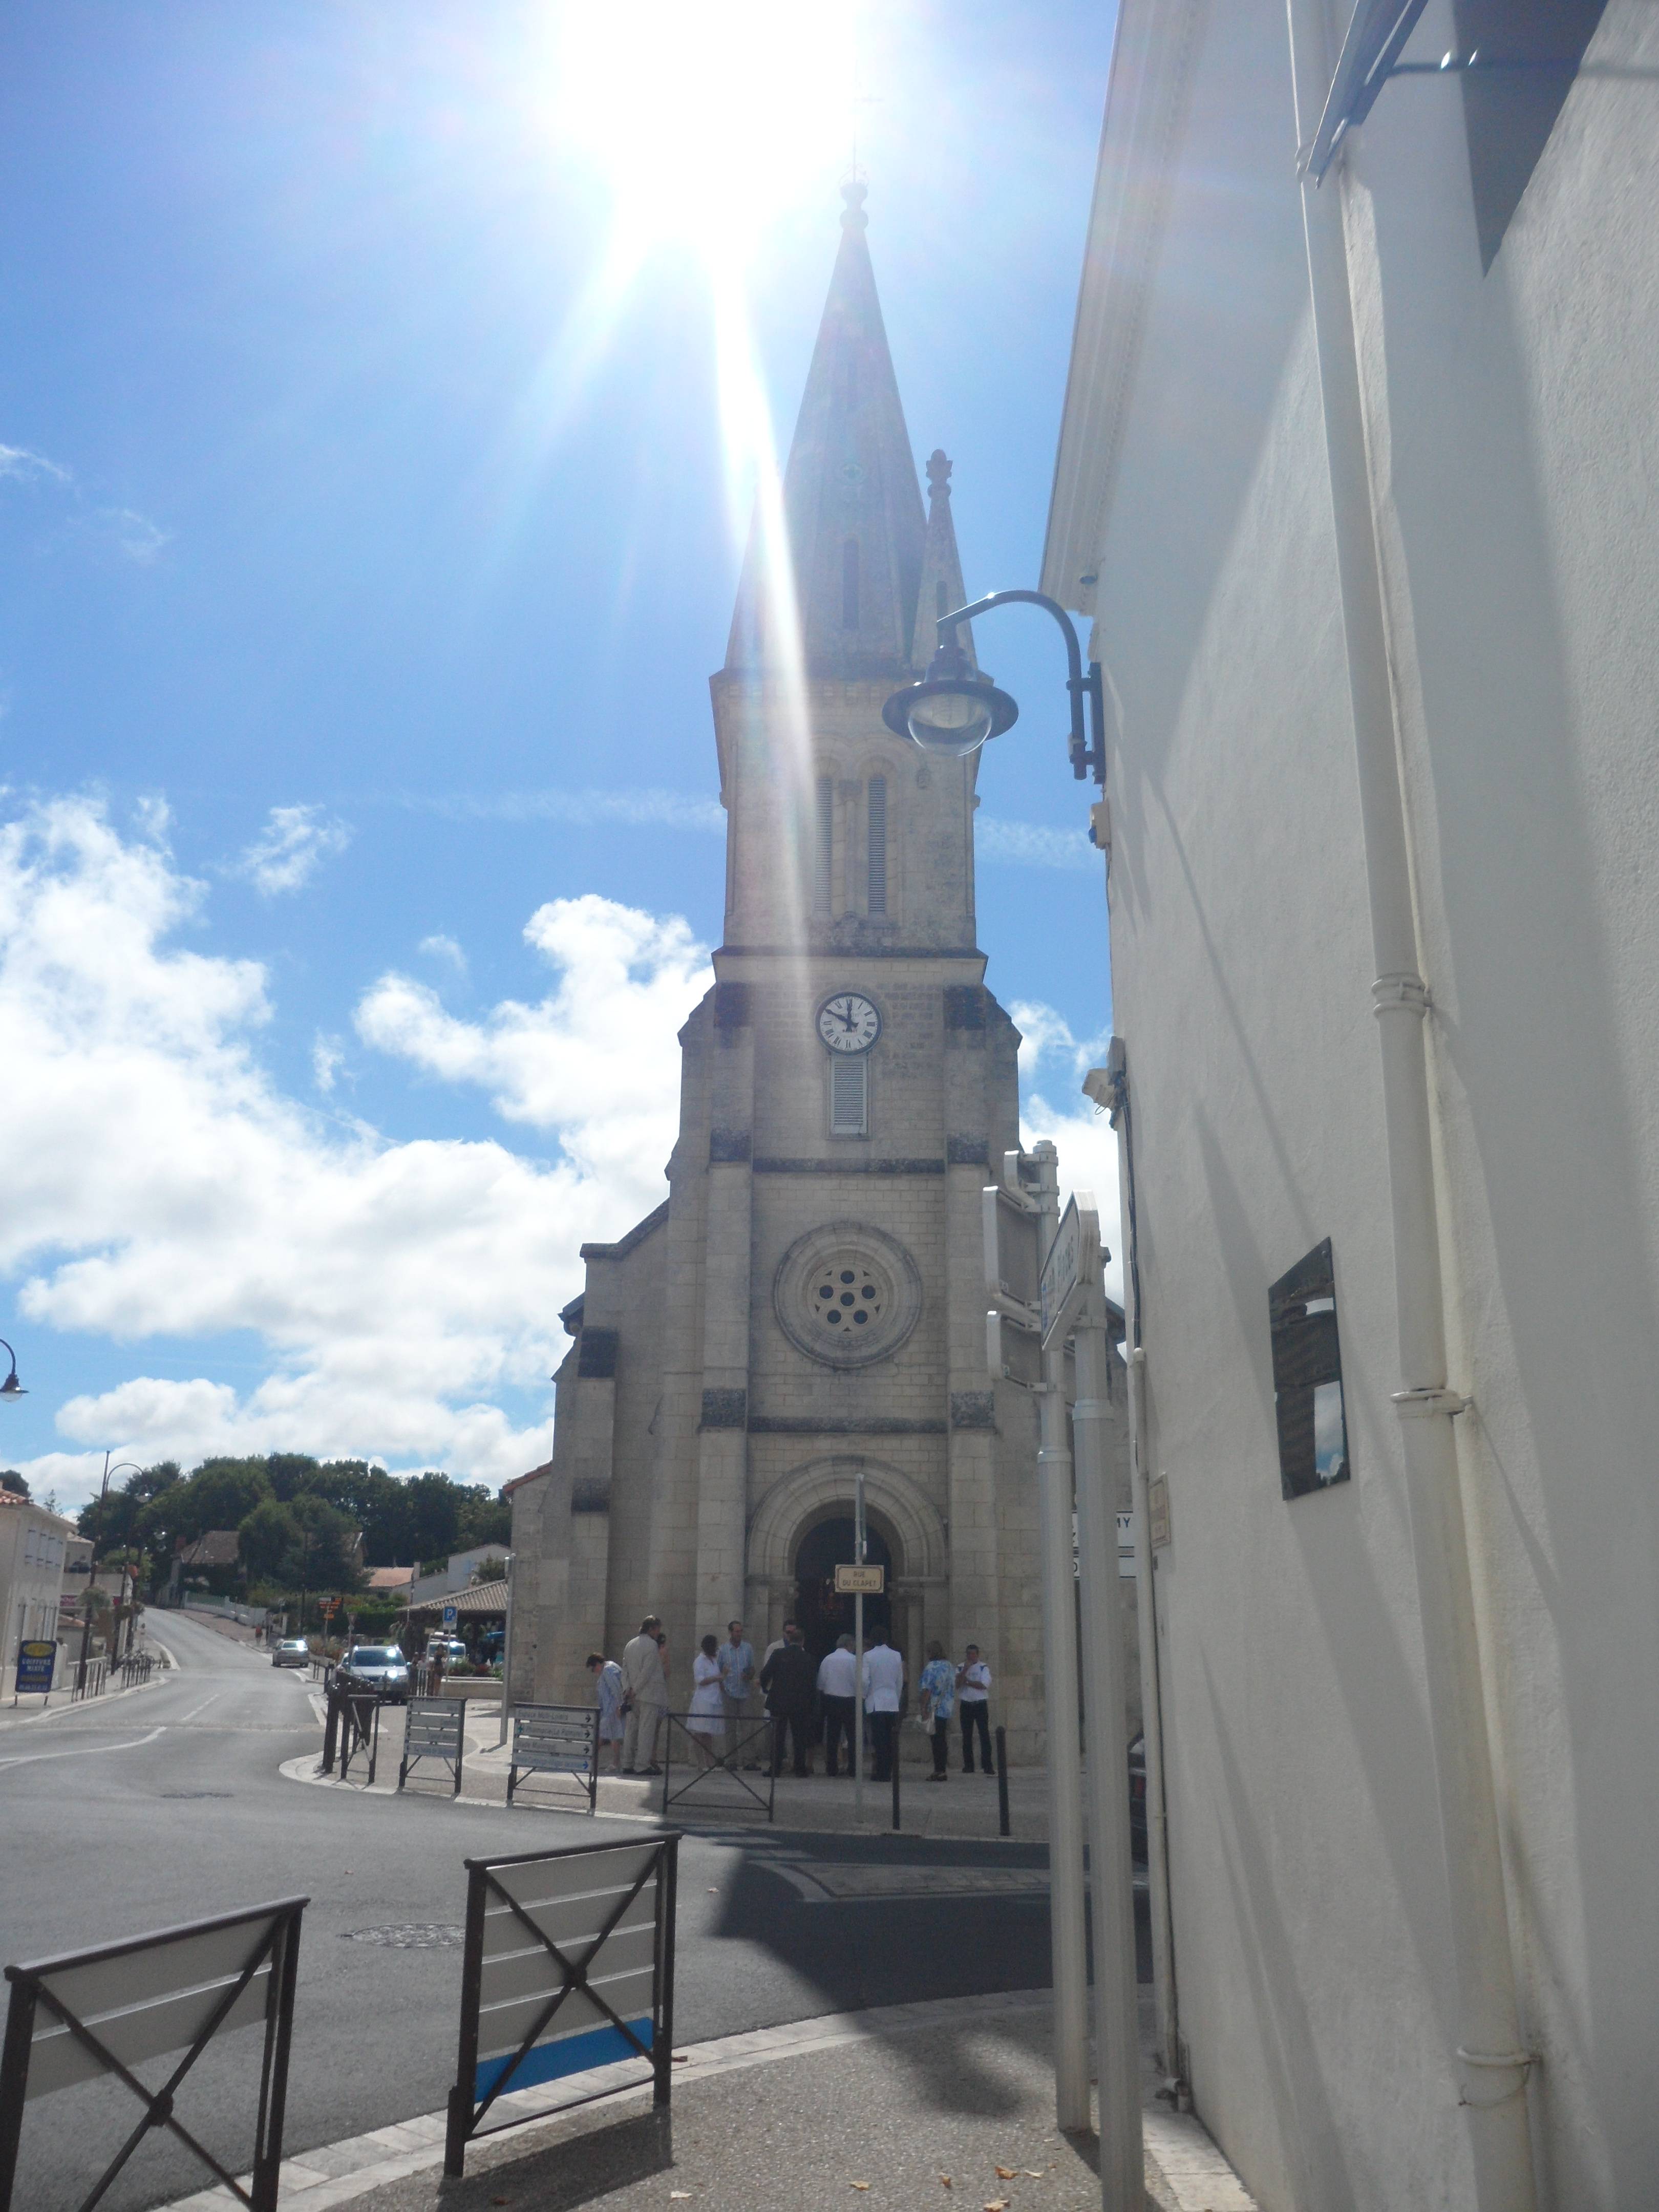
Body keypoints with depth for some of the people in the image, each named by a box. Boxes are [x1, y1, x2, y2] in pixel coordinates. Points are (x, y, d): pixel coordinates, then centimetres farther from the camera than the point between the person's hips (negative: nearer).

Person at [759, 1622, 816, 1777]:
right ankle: (801, 1769, 12)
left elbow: (765, 1674, -7)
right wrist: (809, 1704, 6)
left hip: (779, 1700, 0)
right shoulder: (807, 1658, -3)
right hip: (801, 1703, 0)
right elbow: (811, 1682, -2)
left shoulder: (778, 1654, -5)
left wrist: (765, 1688, 12)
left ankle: (775, 1768, 7)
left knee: (777, 1736, 7)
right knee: (800, 1737, 10)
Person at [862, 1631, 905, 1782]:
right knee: (889, 1741, 9)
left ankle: (882, 1774, -2)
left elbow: (865, 1681, -11)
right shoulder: (896, 1656, 4)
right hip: (893, 1704, 3)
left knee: (879, 1741, -1)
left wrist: (863, 1697, 7)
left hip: (875, 1704, -3)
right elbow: (900, 1681, 10)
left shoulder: (868, 1656, -7)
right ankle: (888, 1773, 10)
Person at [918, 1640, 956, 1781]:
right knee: (943, 1740, 12)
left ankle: (939, 1771, -4)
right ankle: (942, 1770, 14)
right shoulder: (950, 1667, 10)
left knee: (937, 1740, -4)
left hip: (935, 1710, -7)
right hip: (948, 1709, 7)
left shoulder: (931, 1667, -12)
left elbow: (927, 1690, -17)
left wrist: (924, 1708, -14)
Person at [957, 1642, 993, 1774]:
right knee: (967, 1737, 6)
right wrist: (965, 1670, -14)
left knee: (985, 1735, -6)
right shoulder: (960, 1668, 7)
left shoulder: (983, 1667, 1)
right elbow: (957, 1684, -7)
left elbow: (984, 1685, -13)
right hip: (966, 1705, 3)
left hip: (981, 1704, -3)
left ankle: (988, 1766, -6)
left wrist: (967, 1681, -8)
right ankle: (968, 1765, 13)